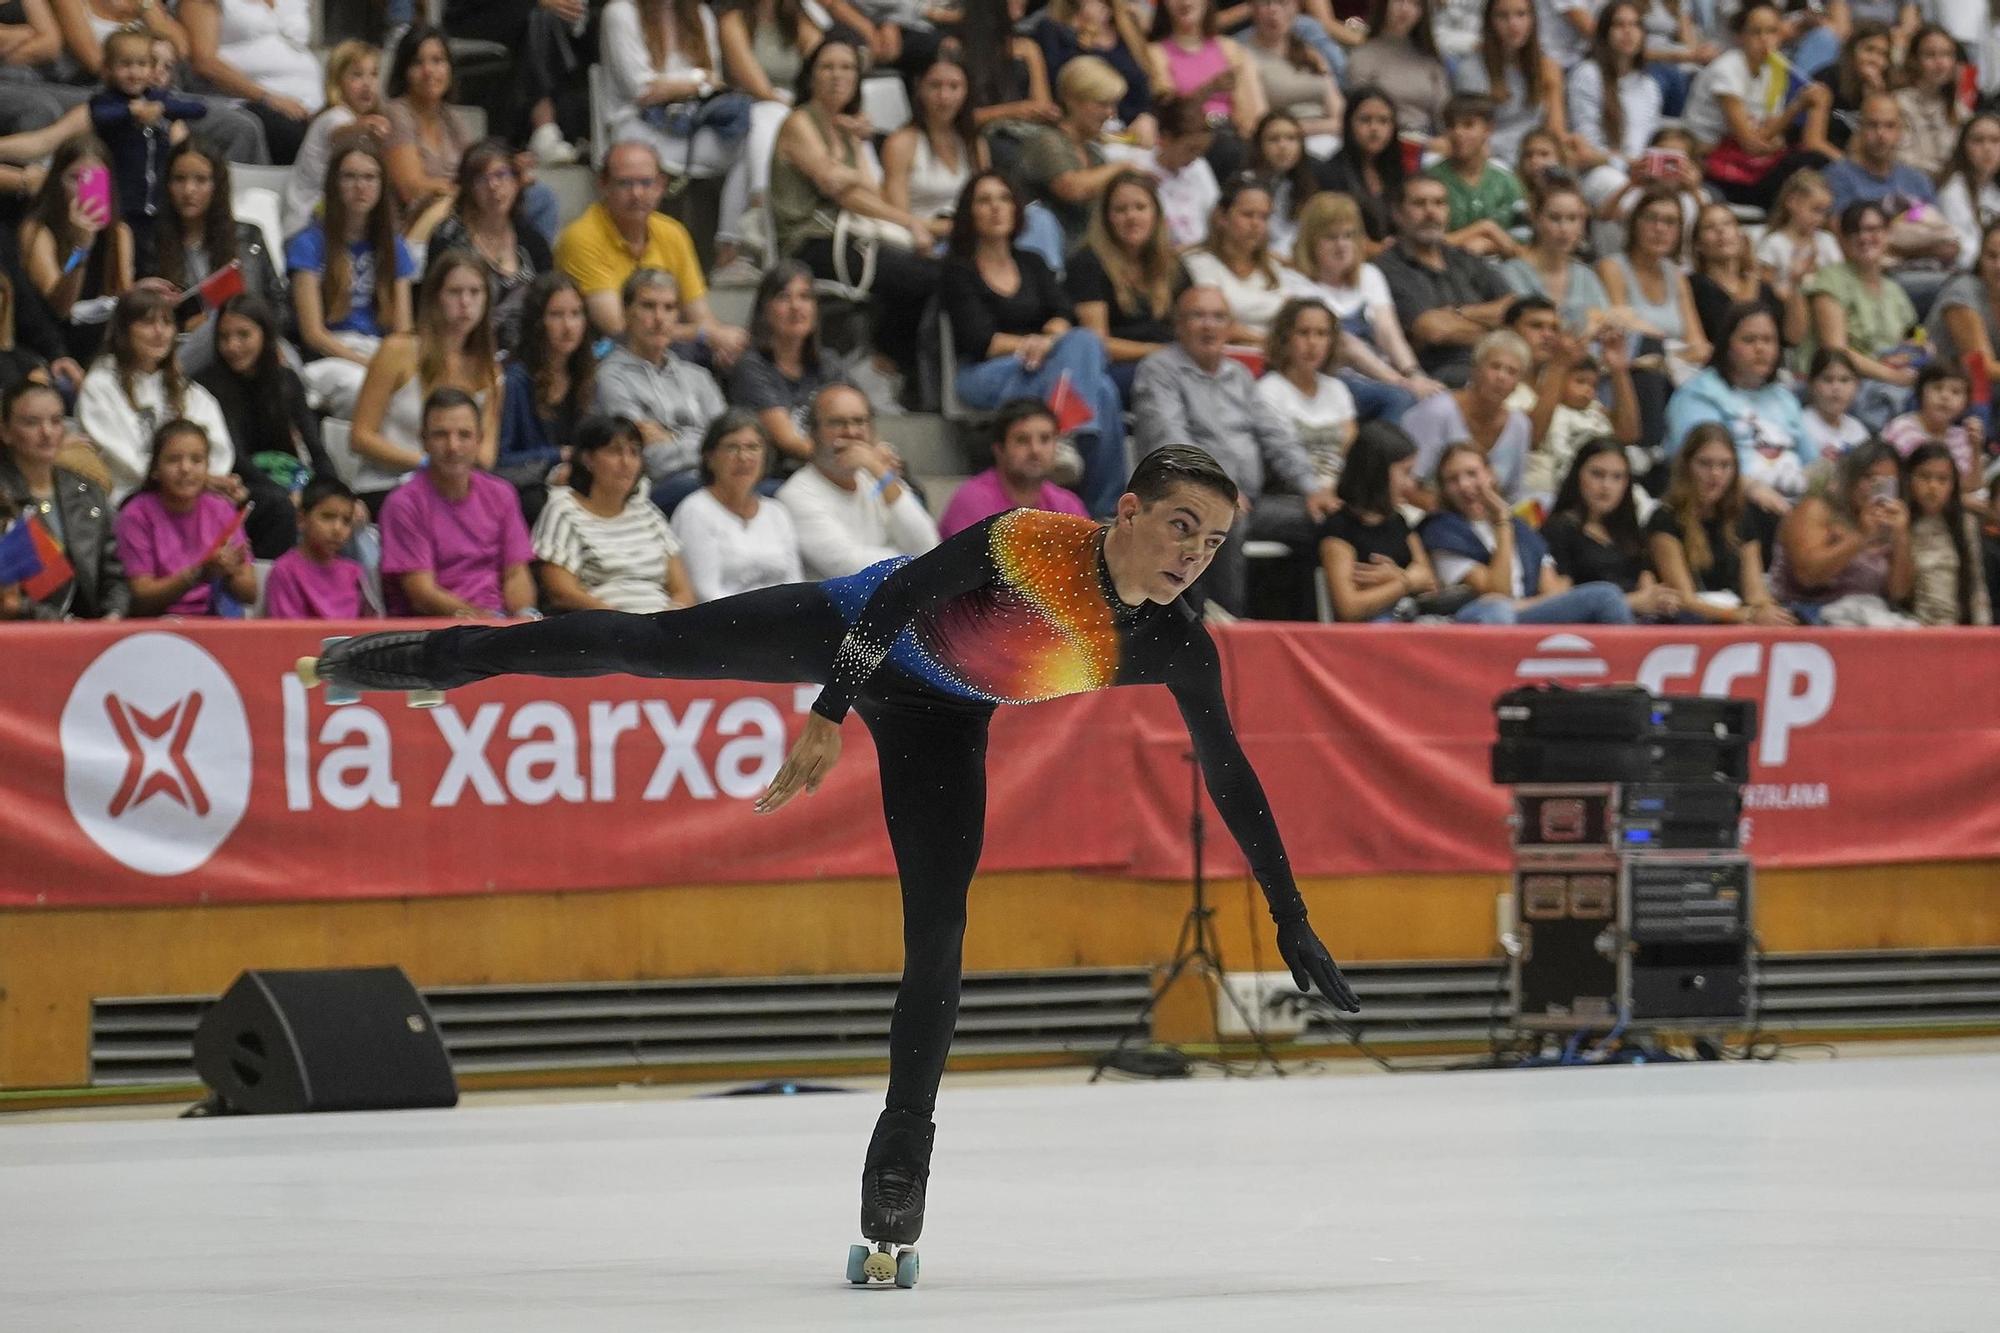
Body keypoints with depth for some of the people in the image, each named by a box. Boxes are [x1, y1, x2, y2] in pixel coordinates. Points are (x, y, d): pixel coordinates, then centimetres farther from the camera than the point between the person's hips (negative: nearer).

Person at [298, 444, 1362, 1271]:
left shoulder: (1176, 650, -23)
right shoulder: (1028, 542, -35)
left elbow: (1231, 782, -15)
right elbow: (901, 595, -31)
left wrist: (1293, 926, -14)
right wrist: (828, 718, -39)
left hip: (938, 719, 3)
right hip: (856, 630, -3)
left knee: (937, 930, -6)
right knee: (645, 644, 3)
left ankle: (901, 1152, 4)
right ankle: (420, 658, 21)